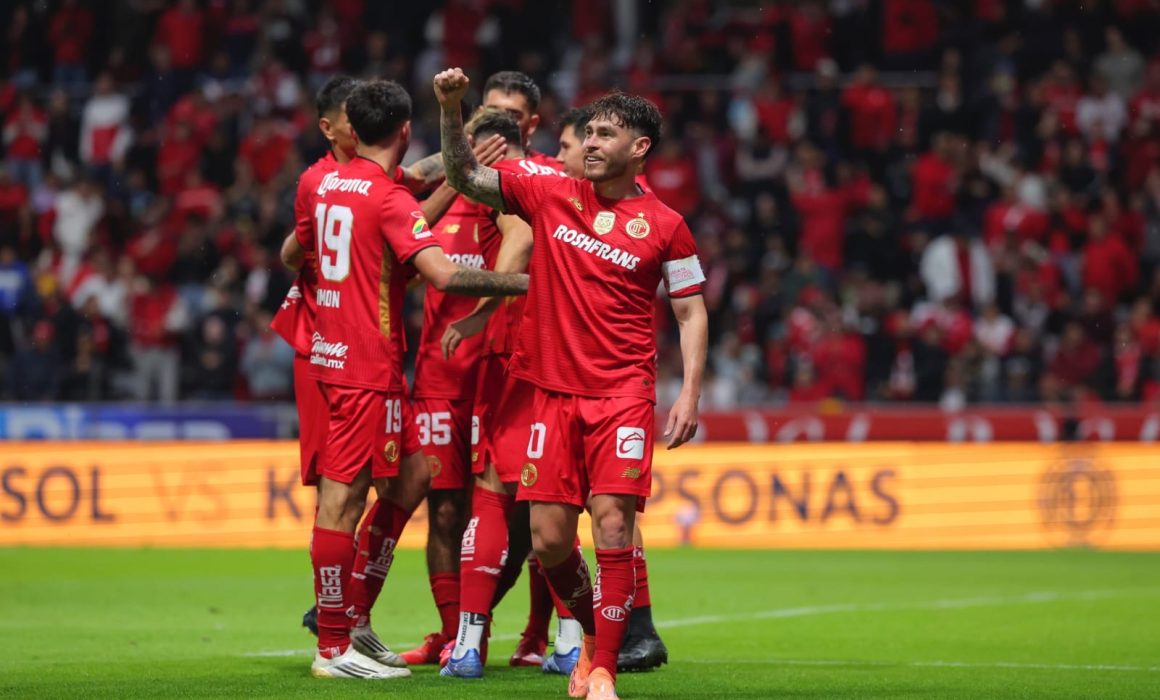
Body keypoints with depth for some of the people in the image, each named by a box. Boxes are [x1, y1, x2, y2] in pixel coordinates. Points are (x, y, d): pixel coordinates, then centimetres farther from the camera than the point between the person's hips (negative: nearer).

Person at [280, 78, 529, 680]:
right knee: (343, 498, -6)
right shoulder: (390, 199, -15)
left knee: (412, 475, 16)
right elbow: (445, 275, -26)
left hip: (331, 353, 9)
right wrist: (526, 283, -18)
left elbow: (290, 255, 27)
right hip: (368, 365, -9)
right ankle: (334, 648, -3)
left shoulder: (328, 185, 11)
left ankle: (355, 616, 16)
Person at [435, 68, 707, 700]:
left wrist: (690, 393, -6)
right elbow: (465, 177, 3)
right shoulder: (550, 197, 6)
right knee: (548, 541, 1)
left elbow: (691, 313, 4)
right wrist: (451, 111, -12)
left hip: (623, 396, -3)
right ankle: (594, 635, 27)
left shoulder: (664, 226, 0)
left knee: (612, 525, -14)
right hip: (553, 392, 3)